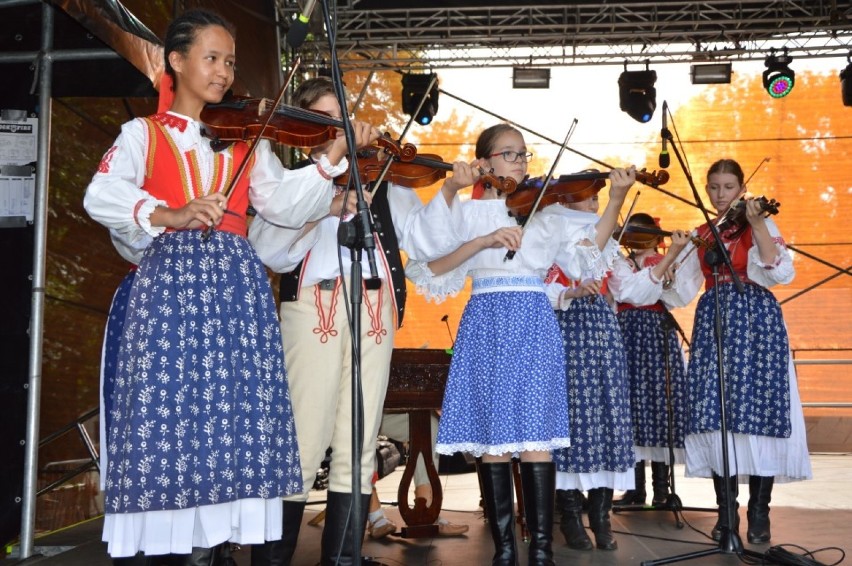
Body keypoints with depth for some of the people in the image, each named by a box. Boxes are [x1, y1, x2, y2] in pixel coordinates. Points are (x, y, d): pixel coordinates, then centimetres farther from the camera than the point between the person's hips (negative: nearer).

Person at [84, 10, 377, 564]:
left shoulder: (247, 141, 18)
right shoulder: (144, 133, 11)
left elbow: (285, 203, 3)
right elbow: (102, 196, -8)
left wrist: (333, 160, -12)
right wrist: (167, 215, -26)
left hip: (237, 287, 2)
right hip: (169, 281, -2)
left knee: (233, 416, -2)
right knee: (166, 409, -5)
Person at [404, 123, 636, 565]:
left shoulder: (544, 207, 12)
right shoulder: (463, 209, 8)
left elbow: (590, 249, 1)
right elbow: (430, 268, -4)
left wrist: (615, 199, -10)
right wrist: (483, 240, -14)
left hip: (534, 326, 0)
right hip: (485, 326, 0)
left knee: (534, 438, -6)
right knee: (490, 441, 2)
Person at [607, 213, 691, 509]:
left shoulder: (667, 267, 14)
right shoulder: (618, 266, 9)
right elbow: (637, 293, -11)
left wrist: (673, 258, -13)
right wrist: (669, 257, -16)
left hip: (661, 340, 1)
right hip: (631, 337, -1)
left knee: (662, 404, -3)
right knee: (633, 406, -4)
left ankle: (661, 488, 4)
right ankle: (636, 488, 3)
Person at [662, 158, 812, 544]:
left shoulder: (760, 226, 4)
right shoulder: (699, 236, 14)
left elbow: (781, 272, -13)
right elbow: (681, 291, 8)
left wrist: (757, 224, -20)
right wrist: (669, 260, -10)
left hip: (755, 322, -3)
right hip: (712, 324, 4)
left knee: (757, 411, -8)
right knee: (715, 413, -2)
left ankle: (759, 513, 2)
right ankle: (726, 510, 8)